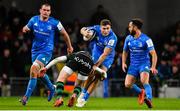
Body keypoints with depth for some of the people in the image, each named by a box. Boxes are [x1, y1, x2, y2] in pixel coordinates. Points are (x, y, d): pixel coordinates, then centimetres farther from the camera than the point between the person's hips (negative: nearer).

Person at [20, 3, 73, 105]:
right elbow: (25, 29, 11)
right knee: (39, 73, 18)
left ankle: (26, 97, -21)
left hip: (46, 51, -6)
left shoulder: (54, 23, -12)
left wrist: (69, 47, 13)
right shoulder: (34, 20, -2)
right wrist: (25, 29, -14)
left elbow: (64, 34, 2)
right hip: (35, 50, 6)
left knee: (34, 69, -22)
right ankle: (51, 88, 47)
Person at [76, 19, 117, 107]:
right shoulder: (97, 29, -20)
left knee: (97, 77, -11)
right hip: (96, 53, 3)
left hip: (107, 58, -3)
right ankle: (83, 93, 20)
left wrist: (96, 65, -35)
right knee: (91, 75, -5)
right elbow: (83, 29, -7)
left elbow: (105, 54, -32)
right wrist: (85, 33, -32)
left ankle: (84, 99, -2)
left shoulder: (112, 38, -32)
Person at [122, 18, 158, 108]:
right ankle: (141, 92, 21)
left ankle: (149, 99, -38)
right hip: (133, 65, 5)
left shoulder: (146, 39, -13)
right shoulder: (128, 38, 4)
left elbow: (153, 54, -16)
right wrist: (123, 63, 5)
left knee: (144, 81, -31)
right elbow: (125, 52, 19)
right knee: (127, 84, -7)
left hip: (144, 64, -5)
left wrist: (153, 67, -27)